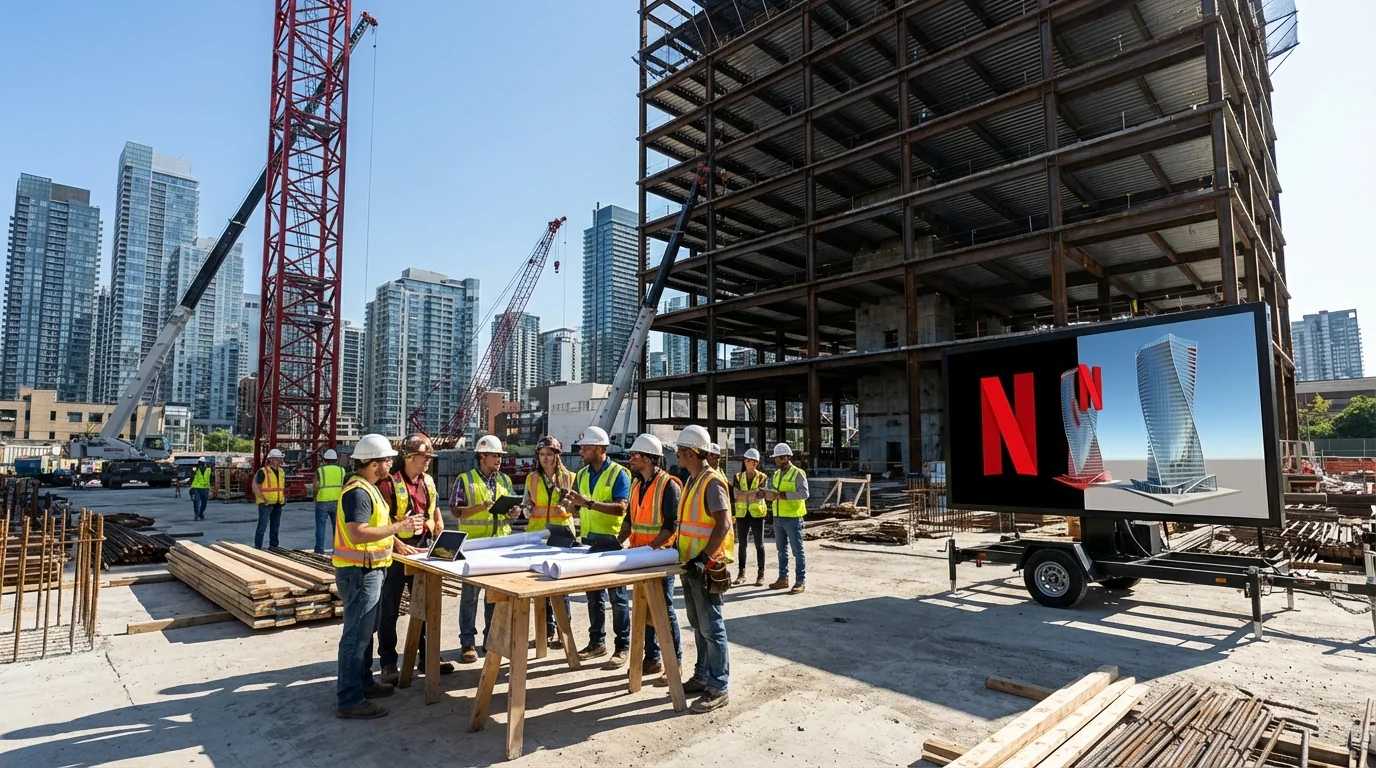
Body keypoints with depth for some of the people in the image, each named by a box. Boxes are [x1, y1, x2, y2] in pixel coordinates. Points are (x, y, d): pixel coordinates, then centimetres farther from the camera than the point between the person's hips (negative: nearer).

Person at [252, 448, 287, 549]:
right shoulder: (263, 472, -11)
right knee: (262, 526, -6)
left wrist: (284, 498, 11)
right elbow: (255, 487, -13)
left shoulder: (281, 472, 12)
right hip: (266, 504, -7)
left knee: (275, 527, 13)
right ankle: (257, 547, 1)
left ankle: (273, 546, 22)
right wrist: (263, 499, -16)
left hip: (278, 504, 7)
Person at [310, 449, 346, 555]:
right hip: (337, 502, 2)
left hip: (322, 502, -2)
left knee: (321, 526, 6)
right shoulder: (341, 470, 4)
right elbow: (345, 487, 0)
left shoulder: (320, 470, -3)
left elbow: (315, 487, -5)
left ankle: (319, 549, 8)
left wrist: (315, 497, 12)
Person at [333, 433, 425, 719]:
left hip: (368, 570, 11)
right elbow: (356, 535, -30)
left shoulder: (367, 488, 12)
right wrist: (398, 527, -29)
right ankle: (350, 701, 4)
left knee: (364, 631, 20)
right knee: (356, 634, -4)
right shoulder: (358, 492, -21)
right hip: (359, 572, -11)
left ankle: (363, 683, 32)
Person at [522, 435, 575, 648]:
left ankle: (562, 630, 9)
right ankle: (548, 628, 19)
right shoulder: (532, 478, 7)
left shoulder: (569, 477, 1)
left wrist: (568, 503, -16)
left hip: (562, 534, -3)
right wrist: (526, 507, -6)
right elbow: (527, 508, 15)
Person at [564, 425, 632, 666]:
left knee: (617, 596, 1)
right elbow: (579, 506, 17)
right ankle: (597, 641, 26)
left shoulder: (618, 473, -10)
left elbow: (621, 508, -20)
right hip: (588, 540, 7)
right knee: (593, 594, 14)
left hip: (612, 540, -6)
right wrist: (574, 503, -6)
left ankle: (622, 647, 9)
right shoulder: (581, 474, 10)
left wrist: (590, 503, -28)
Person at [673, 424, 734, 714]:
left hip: (705, 567, -9)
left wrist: (704, 557, -24)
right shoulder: (693, 481, 12)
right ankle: (702, 676, 29)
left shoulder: (711, 482, -16)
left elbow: (723, 524, -22)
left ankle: (717, 689, 7)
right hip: (690, 565, 9)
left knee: (712, 628, -2)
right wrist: (679, 548, 14)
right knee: (698, 625, 17)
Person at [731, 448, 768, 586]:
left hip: (757, 514, -2)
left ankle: (761, 575, 10)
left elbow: (761, 494, -14)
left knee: (759, 544, 3)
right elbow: (736, 495, -9)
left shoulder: (762, 477, 0)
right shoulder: (738, 477, 5)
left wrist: (743, 494, -28)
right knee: (742, 544, 7)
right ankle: (741, 573, 15)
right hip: (742, 514, 2)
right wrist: (754, 493, -21)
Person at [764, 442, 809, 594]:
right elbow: (771, 489, 13)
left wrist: (783, 495, -26)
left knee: (797, 550, 0)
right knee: (781, 550, 15)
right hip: (778, 517, 7)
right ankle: (783, 578, 25)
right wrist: (767, 494, -11)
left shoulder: (798, 473, -9)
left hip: (792, 518, -7)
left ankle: (801, 582, 6)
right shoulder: (776, 474, 13)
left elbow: (804, 493, -19)